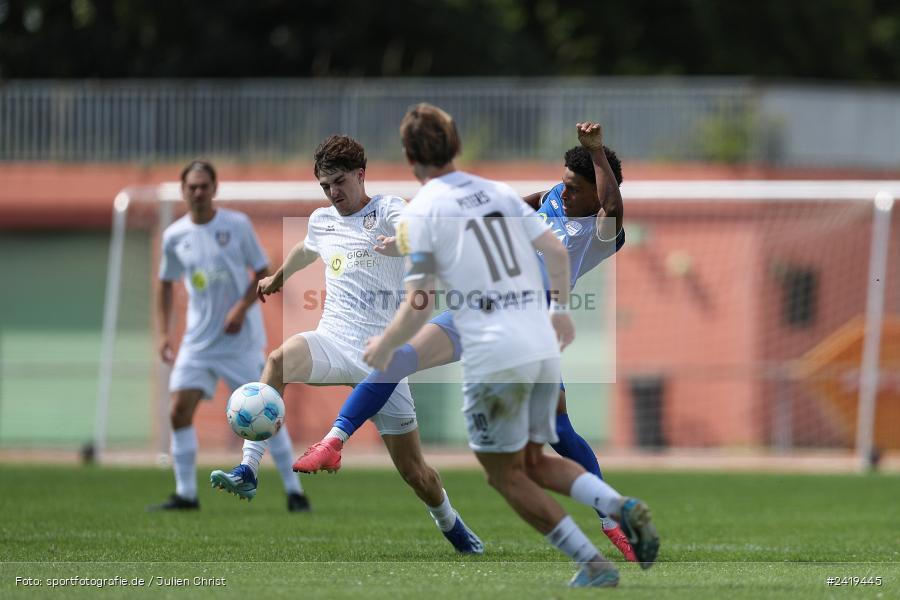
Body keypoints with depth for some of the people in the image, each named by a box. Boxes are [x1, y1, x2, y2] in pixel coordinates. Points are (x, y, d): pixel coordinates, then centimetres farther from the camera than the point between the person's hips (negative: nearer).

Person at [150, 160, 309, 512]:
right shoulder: (174, 236, 3)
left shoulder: (237, 225, -6)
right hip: (198, 339, 3)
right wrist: (164, 333, 7)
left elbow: (263, 273, -2)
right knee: (180, 409, -8)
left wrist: (241, 308, -16)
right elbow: (166, 284, 16)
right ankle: (185, 494, 0)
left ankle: (293, 490, 4)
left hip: (241, 338, -3)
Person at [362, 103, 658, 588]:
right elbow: (556, 251, 15)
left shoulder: (419, 212, -3)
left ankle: (592, 565, -1)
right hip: (543, 347, 6)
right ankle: (622, 508, -5)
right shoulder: (499, 193, 14)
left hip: (493, 357, -6)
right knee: (535, 463, 19)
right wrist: (560, 308, 32)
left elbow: (419, 305, -7)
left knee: (504, 473, 9)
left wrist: (384, 347, 10)